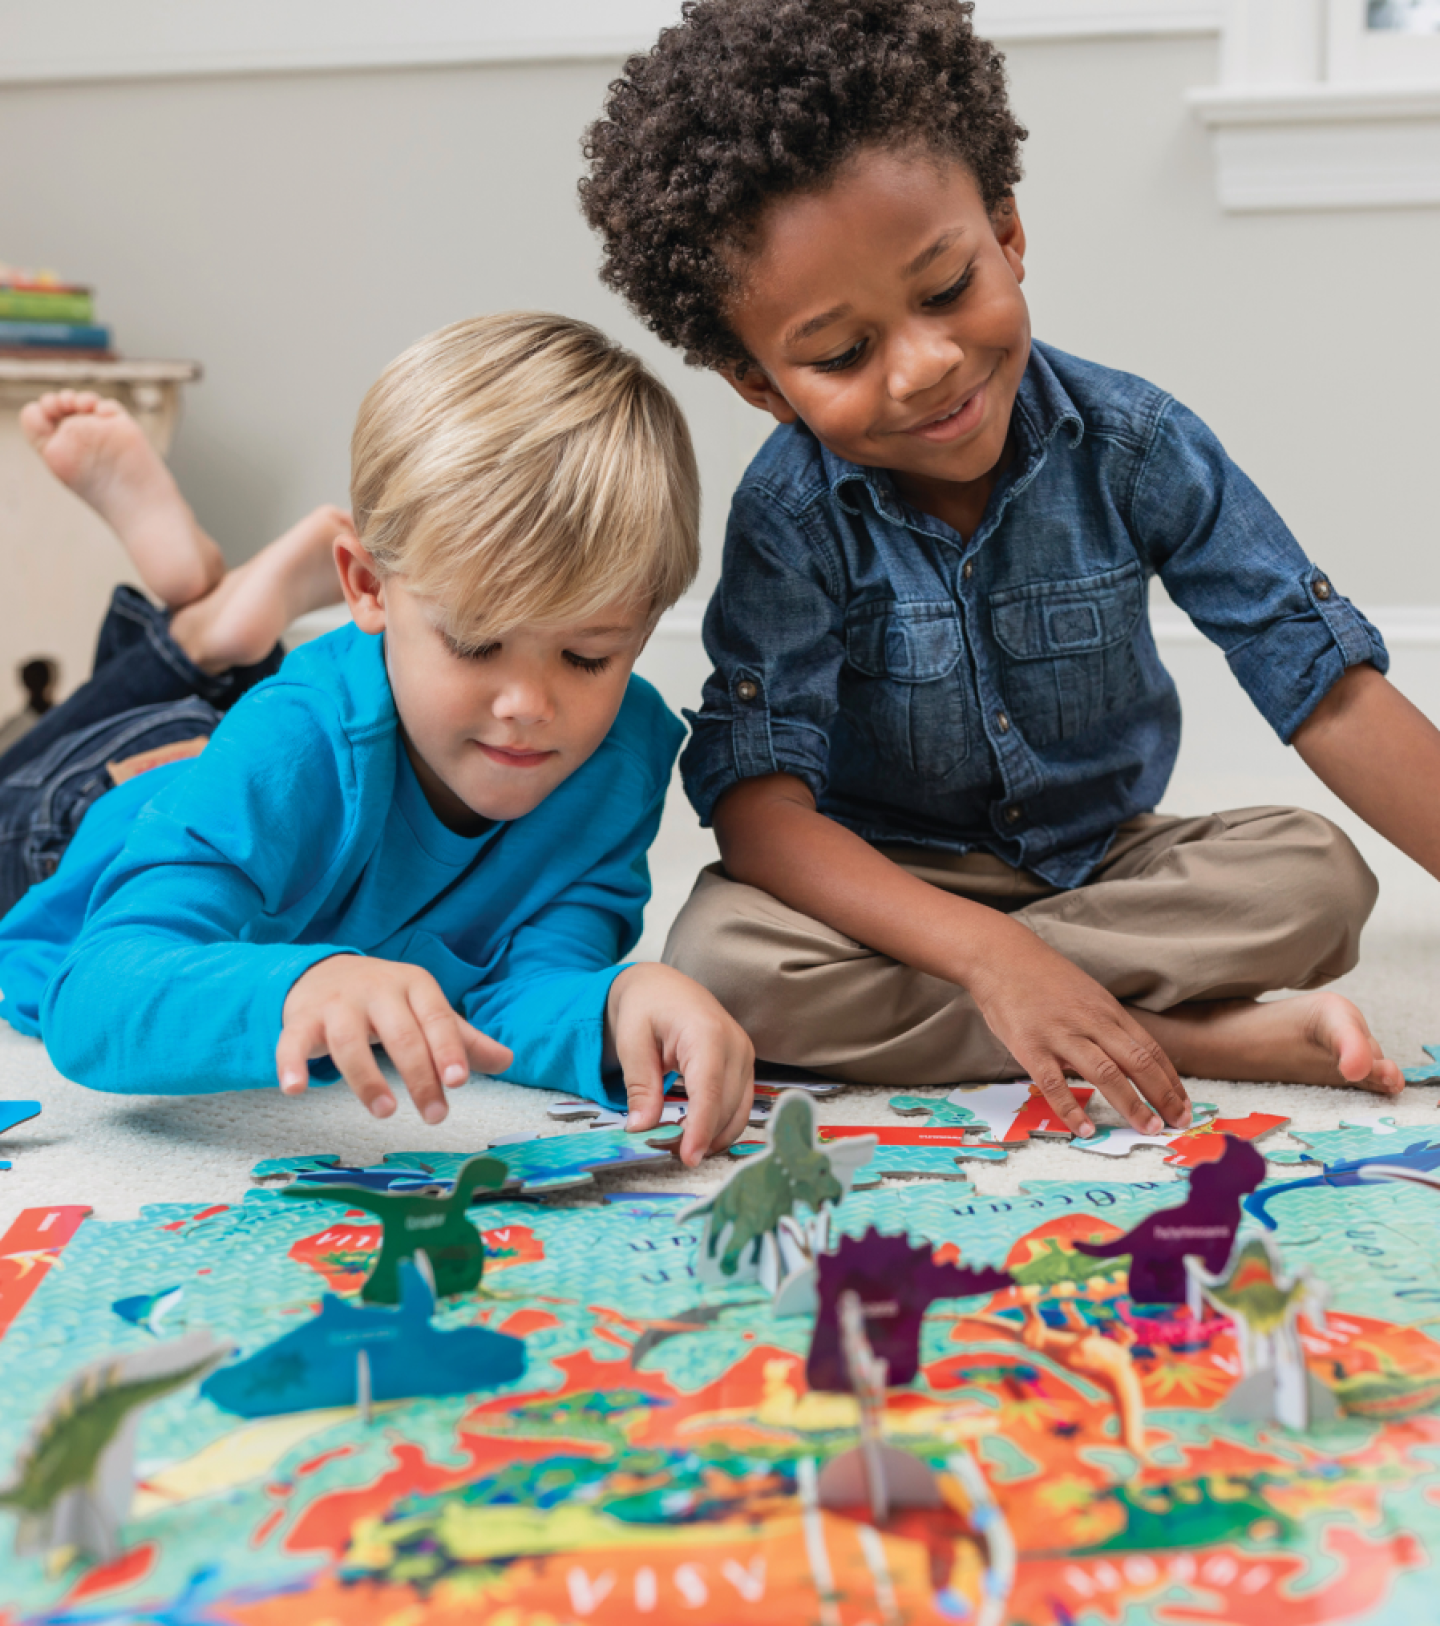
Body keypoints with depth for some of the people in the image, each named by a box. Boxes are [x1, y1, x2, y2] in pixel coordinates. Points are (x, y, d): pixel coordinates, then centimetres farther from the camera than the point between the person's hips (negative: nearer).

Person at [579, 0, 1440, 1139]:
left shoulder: (1132, 446, -14)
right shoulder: (791, 521, -19)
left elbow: (1332, 692, -14)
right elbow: (758, 801, -27)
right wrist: (990, 954, -42)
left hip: (1110, 864, 2)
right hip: (887, 882, -2)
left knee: (1319, 878, -24)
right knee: (723, 957, -32)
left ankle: (897, 1018, -23)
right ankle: (1213, 1038, -30)